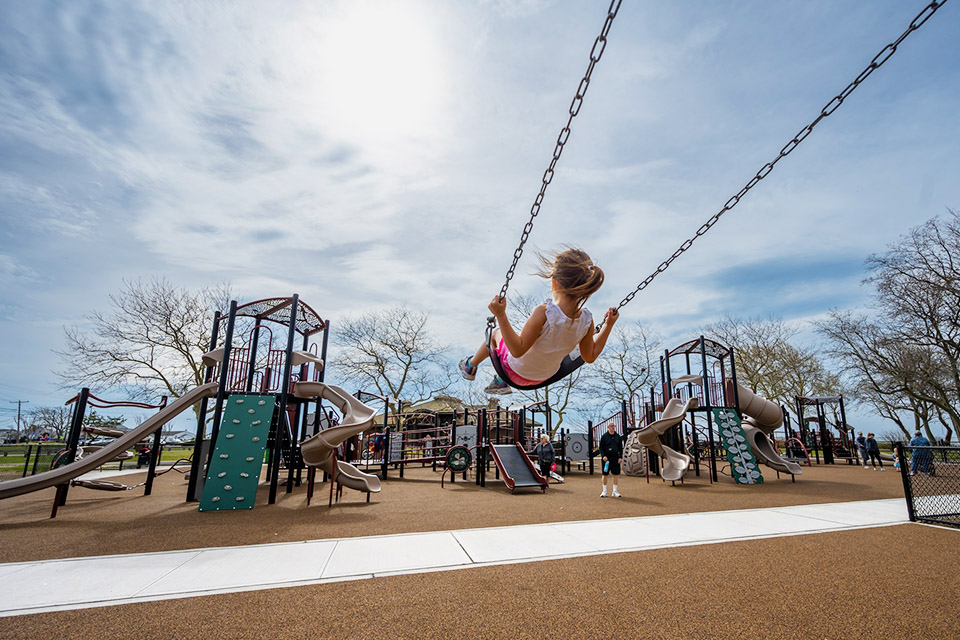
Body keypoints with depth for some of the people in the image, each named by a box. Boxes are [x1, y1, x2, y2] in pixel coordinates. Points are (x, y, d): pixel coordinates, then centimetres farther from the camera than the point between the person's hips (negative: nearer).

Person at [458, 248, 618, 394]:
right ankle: (502, 382, 49)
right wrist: (609, 325, -3)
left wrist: (500, 315, -37)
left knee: (496, 333, 24)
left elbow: (518, 350, -33)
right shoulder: (587, 319, -22)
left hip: (516, 372, -5)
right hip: (546, 376, 5)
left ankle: (471, 365, 51)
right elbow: (590, 356, -7)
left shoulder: (544, 312, -38)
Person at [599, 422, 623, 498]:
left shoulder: (617, 436, 9)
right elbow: (601, 448, 0)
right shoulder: (604, 436, -1)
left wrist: (620, 457, 2)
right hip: (607, 458, -3)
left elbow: (620, 448, 12)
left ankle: (615, 491, 13)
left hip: (615, 458, 3)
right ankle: (604, 491, 11)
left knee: (616, 474, 2)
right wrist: (603, 456, -13)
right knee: (605, 474, 1)